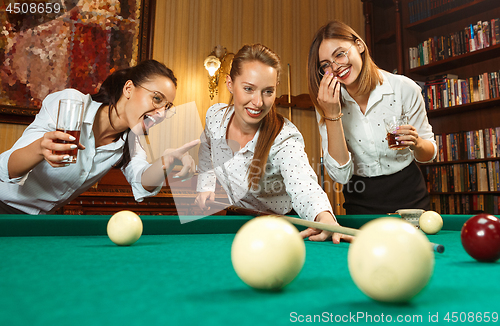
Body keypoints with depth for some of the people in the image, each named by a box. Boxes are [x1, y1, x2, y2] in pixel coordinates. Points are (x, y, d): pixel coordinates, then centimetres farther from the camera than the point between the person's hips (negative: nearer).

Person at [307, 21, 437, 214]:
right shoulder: (326, 104, -9)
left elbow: (429, 154, 1)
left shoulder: (404, 88, -10)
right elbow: (341, 175, -16)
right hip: (360, 206, -1)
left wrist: (416, 143, -21)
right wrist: (332, 115, -24)